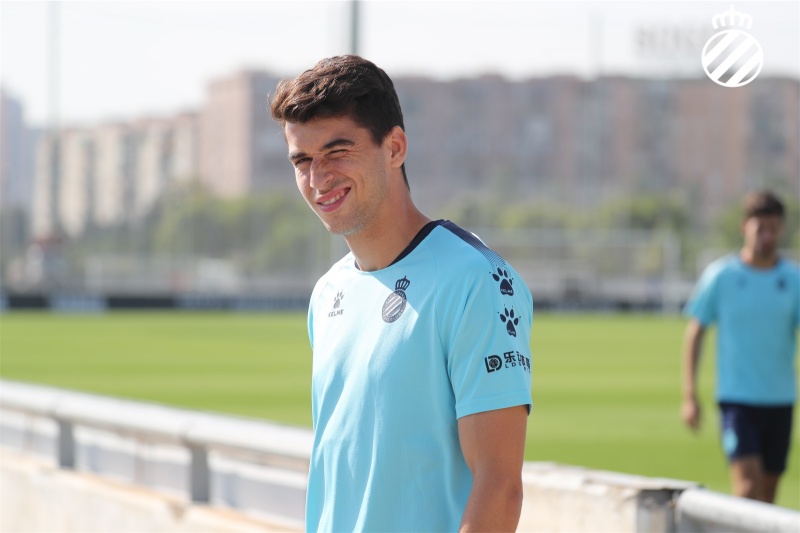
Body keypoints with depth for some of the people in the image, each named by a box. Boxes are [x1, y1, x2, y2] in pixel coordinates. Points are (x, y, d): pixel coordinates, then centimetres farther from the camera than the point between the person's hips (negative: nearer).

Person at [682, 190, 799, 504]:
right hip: (736, 398, -3)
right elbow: (694, 334, 2)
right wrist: (689, 396, -4)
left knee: (767, 494, 9)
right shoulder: (720, 276, -3)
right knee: (748, 487, -17)